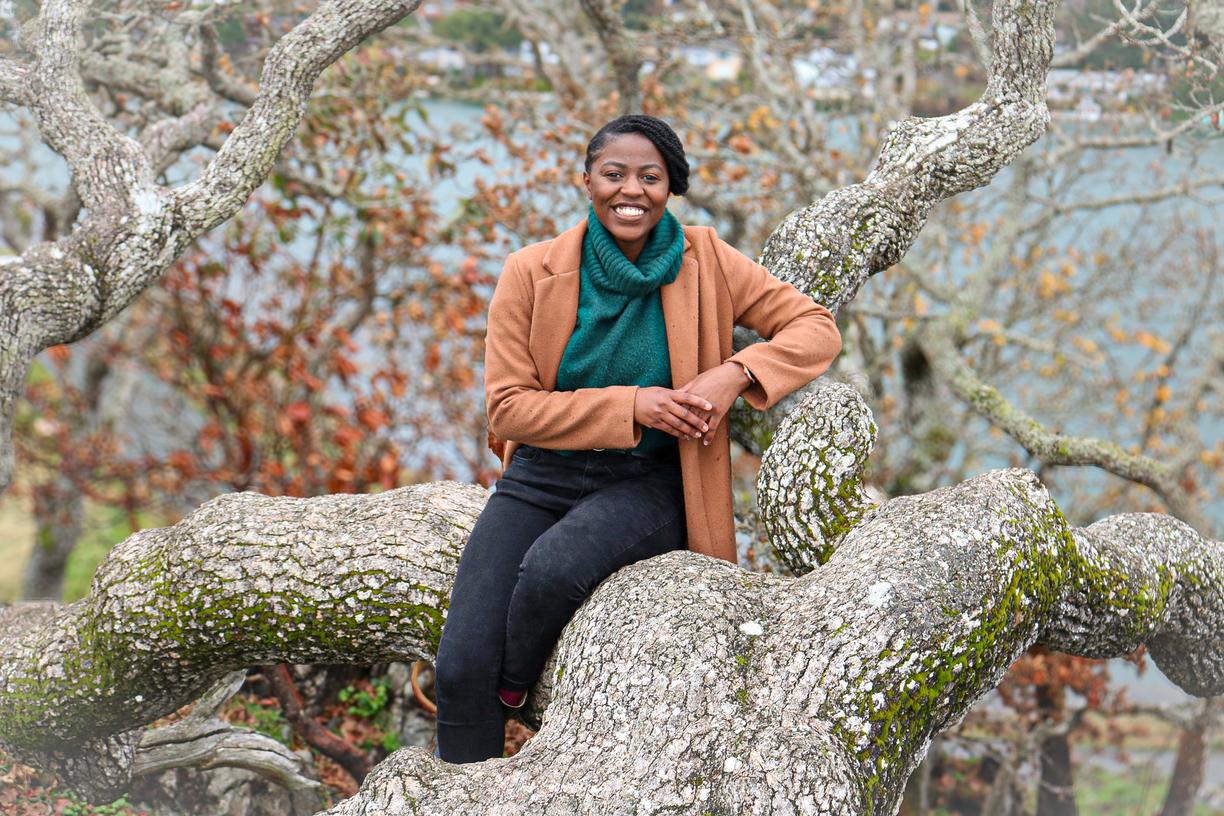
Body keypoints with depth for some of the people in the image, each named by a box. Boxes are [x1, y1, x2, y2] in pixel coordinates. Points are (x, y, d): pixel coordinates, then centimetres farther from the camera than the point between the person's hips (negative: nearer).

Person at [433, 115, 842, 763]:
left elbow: (817, 329, -3)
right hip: (543, 475, 1)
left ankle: (511, 697, -2)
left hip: (647, 482, -1)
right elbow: (507, 407, -6)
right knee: (462, 667, -18)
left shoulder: (704, 262, -3)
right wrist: (631, 404, -17)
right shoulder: (533, 272, -4)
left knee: (552, 568, -34)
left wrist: (734, 375, -21)